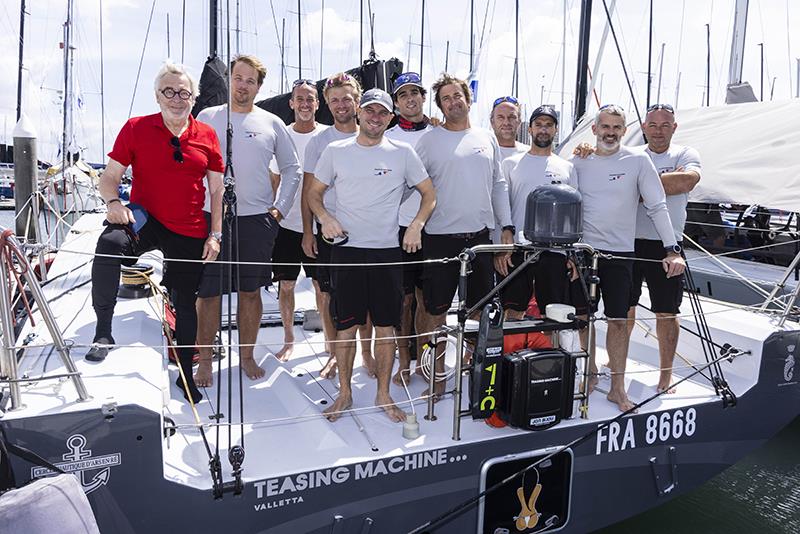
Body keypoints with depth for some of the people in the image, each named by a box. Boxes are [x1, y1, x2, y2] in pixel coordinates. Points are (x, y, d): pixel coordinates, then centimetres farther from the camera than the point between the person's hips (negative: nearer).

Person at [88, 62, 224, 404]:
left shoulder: (207, 136, 3)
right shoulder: (136, 128, -1)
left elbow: (217, 190, 6)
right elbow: (110, 177, 0)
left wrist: (215, 235, 0)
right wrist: (113, 202, -22)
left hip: (189, 233, 2)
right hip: (144, 221, -2)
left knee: (185, 303, 11)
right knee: (109, 243, -35)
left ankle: (186, 373, 28)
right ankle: (103, 331, -19)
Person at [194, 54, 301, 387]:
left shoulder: (271, 123, 6)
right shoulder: (207, 118, 4)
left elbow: (292, 169, 14)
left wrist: (279, 208, 6)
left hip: (257, 220, 1)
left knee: (250, 291, 9)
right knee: (208, 293, 1)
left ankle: (246, 356, 24)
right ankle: (204, 360, 15)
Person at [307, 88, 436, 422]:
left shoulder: (402, 152, 5)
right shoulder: (335, 151, 6)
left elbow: (429, 194, 11)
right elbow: (314, 193, 13)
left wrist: (416, 226, -3)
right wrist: (325, 218, -6)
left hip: (388, 250, 0)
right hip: (347, 248, 0)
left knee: (386, 325, 5)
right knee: (346, 325, 4)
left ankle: (383, 394, 20)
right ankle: (344, 392, 20)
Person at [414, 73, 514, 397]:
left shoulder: (487, 138, 12)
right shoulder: (430, 140, 1)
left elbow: (499, 185, 14)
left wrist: (507, 227, 8)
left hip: (480, 236, 4)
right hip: (441, 238, -3)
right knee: (437, 312, 1)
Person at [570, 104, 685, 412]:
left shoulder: (637, 161, -1)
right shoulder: (579, 162, 5)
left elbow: (657, 207, -3)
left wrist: (672, 250, -11)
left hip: (620, 252, -2)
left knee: (618, 320, 0)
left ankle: (617, 387, 11)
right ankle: (591, 372, 28)